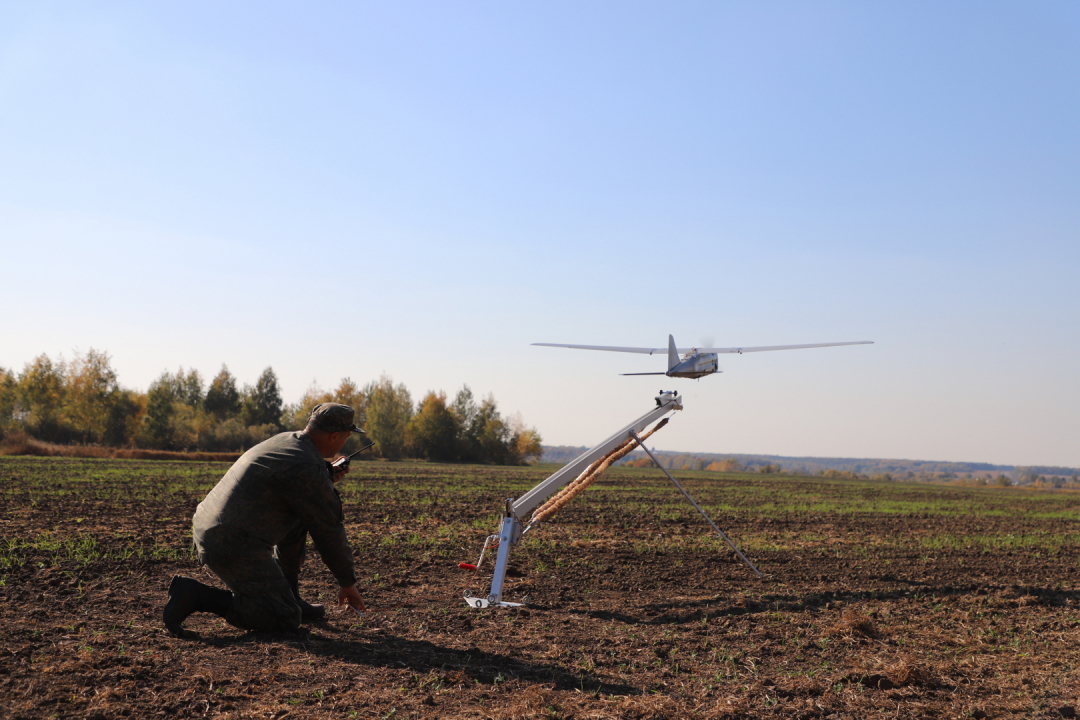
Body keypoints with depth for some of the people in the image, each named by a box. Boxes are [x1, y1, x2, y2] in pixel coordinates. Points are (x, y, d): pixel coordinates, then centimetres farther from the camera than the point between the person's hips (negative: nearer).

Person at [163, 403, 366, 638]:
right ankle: (194, 595, -8)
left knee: (298, 519, 21)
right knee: (286, 620, -2)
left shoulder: (283, 441, 11)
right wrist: (348, 583, 4)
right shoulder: (308, 469, -16)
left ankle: (288, 598, 21)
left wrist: (327, 478, 18)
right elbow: (329, 530, -8)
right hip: (236, 549, -10)